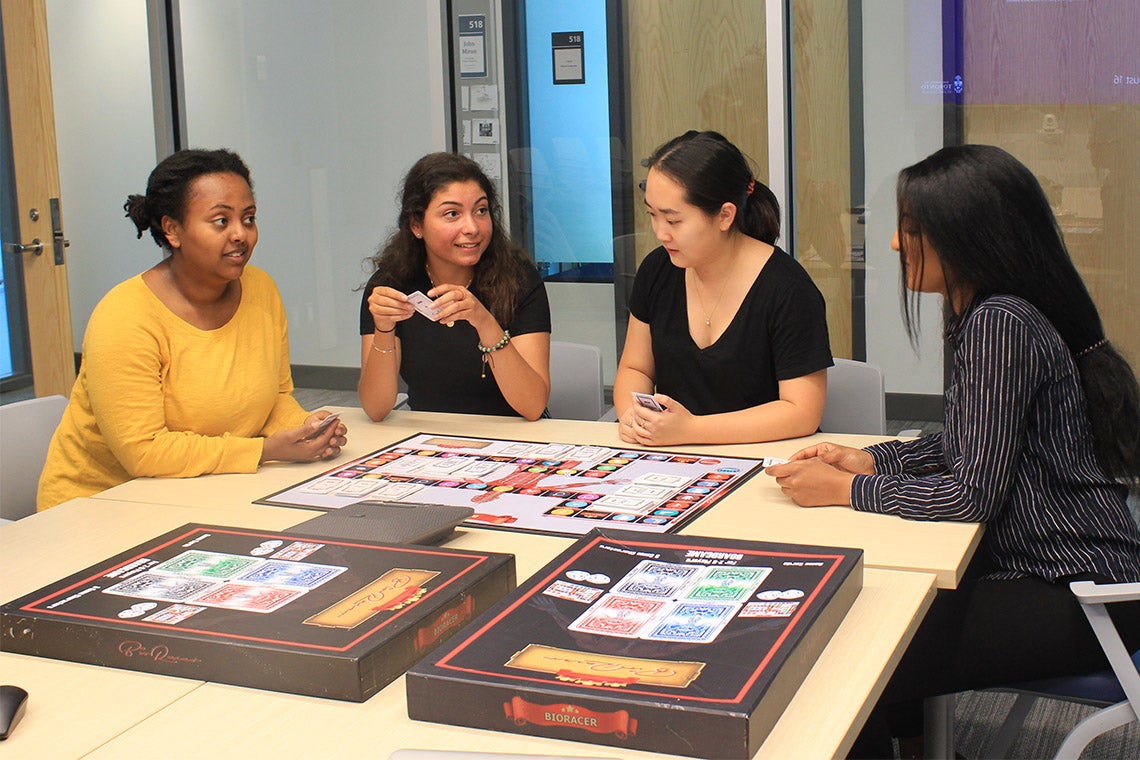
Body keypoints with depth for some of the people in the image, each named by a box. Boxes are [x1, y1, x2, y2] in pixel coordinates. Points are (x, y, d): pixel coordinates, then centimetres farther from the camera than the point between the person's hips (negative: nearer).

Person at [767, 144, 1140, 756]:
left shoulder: (1000, 324, -22)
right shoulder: (988, 314, 9)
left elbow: (972, 494, -24)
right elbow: (972, 446, 19)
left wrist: (846, 490, -14)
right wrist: (872, 460, 6)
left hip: (1078, 593, -10)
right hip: (1056, 566, 10)